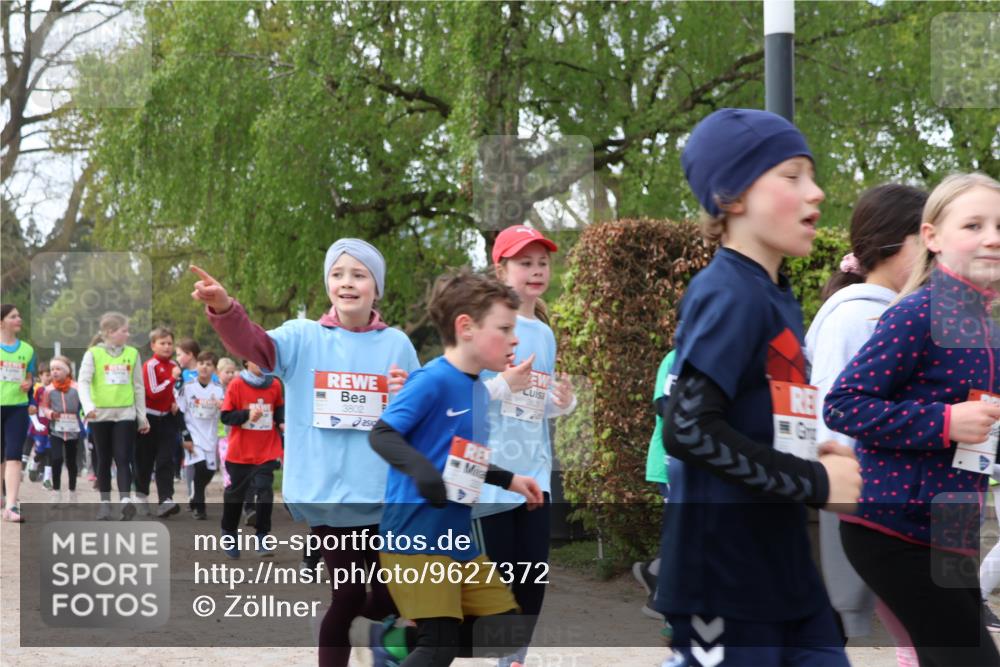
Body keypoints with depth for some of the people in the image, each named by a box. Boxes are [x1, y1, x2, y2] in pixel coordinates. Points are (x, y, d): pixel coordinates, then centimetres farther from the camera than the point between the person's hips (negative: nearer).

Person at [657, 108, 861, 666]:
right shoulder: (728, 296, -15)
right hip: (723, 574, -9)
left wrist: (822, 458, 2)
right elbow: (690, 429, -25)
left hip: (783, 567, 9)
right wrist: (816, 482, -17)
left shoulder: (779, 299, 12)